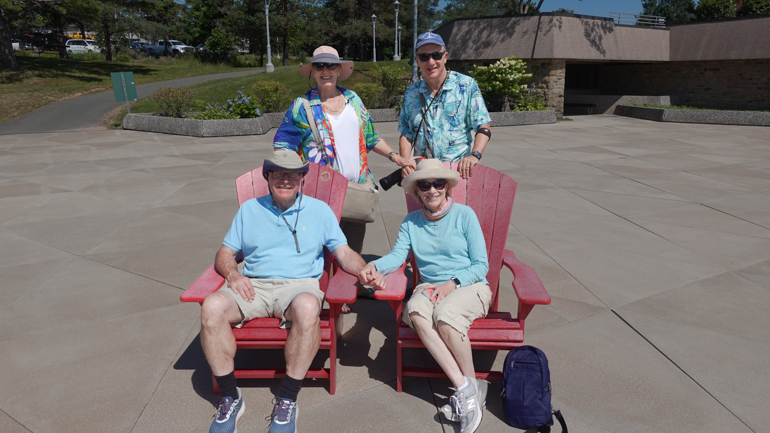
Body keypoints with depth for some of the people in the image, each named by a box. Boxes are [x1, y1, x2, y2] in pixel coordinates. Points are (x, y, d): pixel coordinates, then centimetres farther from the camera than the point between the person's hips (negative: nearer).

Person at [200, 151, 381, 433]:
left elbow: (345, 254, 8)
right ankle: (230, 398, -11)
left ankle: (287, 400, -22)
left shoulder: (319, 210, 13)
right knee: (212, 307, -28)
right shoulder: (249, 209, 18)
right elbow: (225, 254, 17)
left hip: (299, 284, -2)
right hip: (254, 285, 2)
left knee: (307, 307, -38)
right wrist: (232, 274, -6)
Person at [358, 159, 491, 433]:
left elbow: (481, 265, -2)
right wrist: (374, 266, -25)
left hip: (470, 286, -3)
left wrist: (452, 284, -16)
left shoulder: (464, 215, 0)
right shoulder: (411, 222, 11)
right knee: (416, 311, -33)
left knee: (445, 314, -36)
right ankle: (464, 388, -29)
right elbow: (397, 256, -3)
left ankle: (473, 385, -12)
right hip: (430, 287, 3)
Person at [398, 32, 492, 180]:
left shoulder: (466, 85, 3)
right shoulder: (410, 94, 12)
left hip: (459, 169, -2)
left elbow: (483, 128, -1)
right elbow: (405, 134, 14)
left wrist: (474, 155, -19)